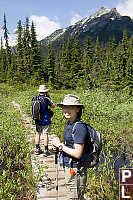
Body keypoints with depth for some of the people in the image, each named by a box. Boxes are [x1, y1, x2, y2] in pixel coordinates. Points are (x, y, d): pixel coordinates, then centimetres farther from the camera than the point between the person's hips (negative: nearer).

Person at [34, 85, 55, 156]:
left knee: (38, 134, 14)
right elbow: (53, 106, 0)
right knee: (45, 134, 1)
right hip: (45, 120, -5)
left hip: (37, 120, 5)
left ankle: (37, 149, 22)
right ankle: (46, 151, 6)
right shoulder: (46, 99, -14)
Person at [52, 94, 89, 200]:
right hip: (69, 168, 9)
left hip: (76, 170, -9)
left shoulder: (79, 127, -22)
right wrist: (58, 145, 0)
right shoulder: (69, 124, 6)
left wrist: (60, 145, -16)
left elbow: (77, 154, -25)